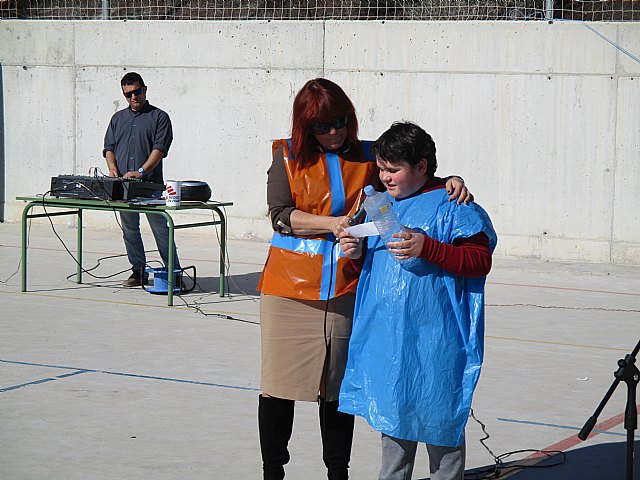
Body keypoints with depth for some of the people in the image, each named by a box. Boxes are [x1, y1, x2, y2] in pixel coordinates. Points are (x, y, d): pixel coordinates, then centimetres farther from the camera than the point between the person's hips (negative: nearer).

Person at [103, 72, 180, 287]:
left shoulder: (159, 117, 3)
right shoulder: (118, 118, 18)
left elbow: (159, 149, -8)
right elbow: (109, 147, 15)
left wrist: (141, 171, -20)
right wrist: (113, 168, -5)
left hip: (150, 183, -5)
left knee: (160, 228, -6)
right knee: (130, 230, 8)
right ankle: (138, 271, 16)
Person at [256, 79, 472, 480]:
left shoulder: (370, 157, 7)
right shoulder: (289, 156, 3)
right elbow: (280, 216, -6)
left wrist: (449, 184, -12)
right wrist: (332, 224, -17)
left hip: (347, 292, 1)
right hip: (290, 288, -1)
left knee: (339, 387, 7)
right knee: (279, 385, 5)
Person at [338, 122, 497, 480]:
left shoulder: (452, 207, -9)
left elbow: (480, 262, -16)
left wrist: (426, 248, -25)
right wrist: (357, 250, 1)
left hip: (433, 336, -7)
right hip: (385, 333, 7)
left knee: (438, 416, 1)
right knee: (392, 411, 16)